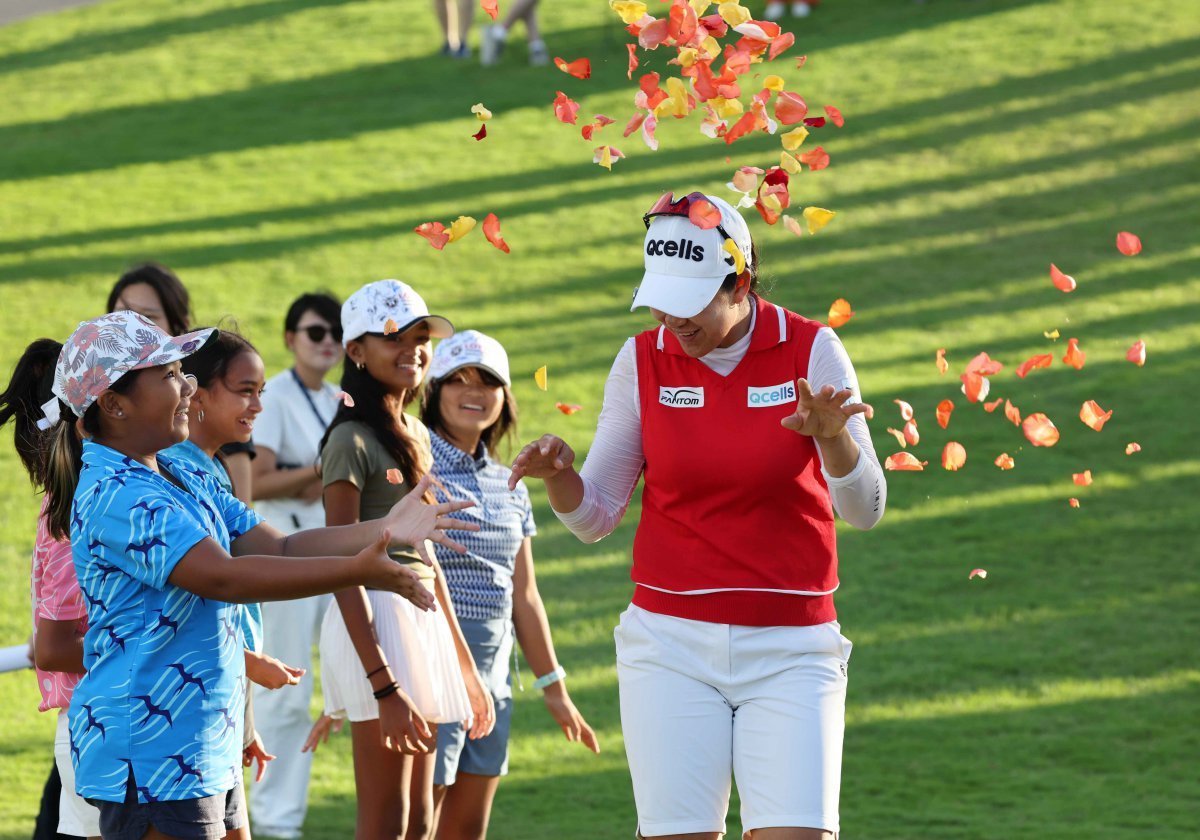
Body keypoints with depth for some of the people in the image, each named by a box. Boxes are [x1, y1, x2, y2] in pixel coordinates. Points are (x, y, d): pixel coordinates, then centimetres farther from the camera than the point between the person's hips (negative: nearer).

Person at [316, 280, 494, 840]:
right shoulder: (351, 441, -10)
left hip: (424, 620, 9)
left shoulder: (414, 435, 16)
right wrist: (383, 685, -21)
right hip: (376, 623, -9)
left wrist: (465, 666, 21)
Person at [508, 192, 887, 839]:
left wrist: (832, 438, -26)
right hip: (671, 647, 1)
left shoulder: (811, 350, -3)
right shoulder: (642, 361, 2)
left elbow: (864, 511, -7)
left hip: (791, 648, -1)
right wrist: (559, 476, -14)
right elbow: (595, 516, 7)